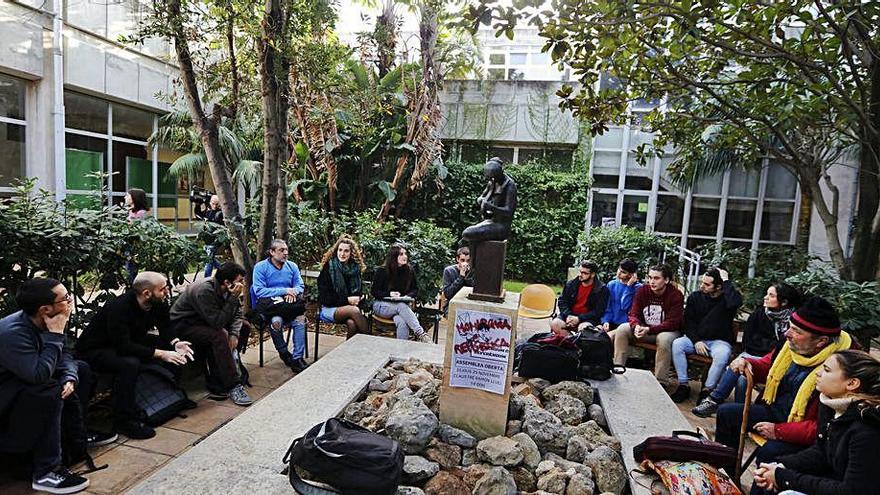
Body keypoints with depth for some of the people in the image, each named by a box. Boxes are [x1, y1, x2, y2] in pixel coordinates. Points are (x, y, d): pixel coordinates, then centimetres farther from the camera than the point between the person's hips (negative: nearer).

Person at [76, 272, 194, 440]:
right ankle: (124, 421, -24)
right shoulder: (119, 308, -33)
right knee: (129, 363, -37)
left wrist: (175, 343, -20)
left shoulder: (158, 303, -12)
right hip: (95, 350, -7)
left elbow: (165, 326, 1)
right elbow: (123, 347, -36)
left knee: (175, 350, -4)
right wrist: (160, 354, -36)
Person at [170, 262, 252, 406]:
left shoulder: (227, 290, -7)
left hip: (205, 321, 9)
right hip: (183, 325, -9)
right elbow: (217, 323, -36)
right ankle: (232, 386, -25)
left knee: (244, 326, -3)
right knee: (220, 335, -34)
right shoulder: (204, 291, -32)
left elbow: (237, 314, -2)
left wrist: (234, 334, -19)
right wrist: (233, 298, -38)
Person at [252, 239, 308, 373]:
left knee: (300, 318, -28)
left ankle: (297, 358, -23)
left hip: (289, 303, 3)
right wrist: (284, 291, -17)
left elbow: (300, 286, 9)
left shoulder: (292, 266, 13)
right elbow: (259, 291, -11)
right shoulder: (260, 267, -1)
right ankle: (285, 355, -13)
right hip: (269, 304, -3)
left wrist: (293, 292, -16)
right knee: (276, 320, -34)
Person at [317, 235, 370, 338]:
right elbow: (324, 297, -8)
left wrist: (359, 297, -7)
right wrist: (347, 300, -14)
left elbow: (360, 290, 18)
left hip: (352, 306, 3)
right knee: (354, 310, -34)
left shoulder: (355, 268, 8)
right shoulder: (328, 268, -5)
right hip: (330, 308, -3)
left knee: (351, 323, -35)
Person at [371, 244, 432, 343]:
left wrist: (408, 296, -10)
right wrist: (390, 294, -20)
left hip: (403, 304, 3)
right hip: (382, 305, -2)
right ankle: (420, 333, -45)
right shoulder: (382, 271, -5)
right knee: (401, 306, -37)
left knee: (402, 322, -35)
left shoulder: (409, 271, 3)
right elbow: (375, 292, -2)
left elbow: (415, 289, 12)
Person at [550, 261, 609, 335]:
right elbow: (562, 301, 9)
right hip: (570, 315, 4)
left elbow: (598, 311, -10)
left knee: (583, 328, -37)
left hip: (588, 319, -4)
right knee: (554, 324, -24)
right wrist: (568, 315, -11)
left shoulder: (602, 289, -5)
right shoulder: (571, 284, 7)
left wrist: (579, 318, -19)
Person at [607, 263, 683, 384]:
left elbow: (672, 323, -20)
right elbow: (633, 314, -4)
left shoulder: (676, 295, -15)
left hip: (667, 330, -4)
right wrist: (636, 326, -28)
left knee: (664, 339, -37)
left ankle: (660, 382, -27)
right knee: (622, 329, -18)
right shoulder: (642, 290, -4)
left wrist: (649, 329, -31)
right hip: (644, 328, 4)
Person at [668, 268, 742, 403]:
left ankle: (707, 389, -18)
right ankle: (683, 386, -16)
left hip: (719, 341, -3)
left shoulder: (726, 298, -6)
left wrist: (726, 281, -22)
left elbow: (736, 302, -33)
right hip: (696, 338, 3)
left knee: (722, 355, -35)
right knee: (677, 344, -25)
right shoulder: (695, 297, 3)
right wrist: (696, 341, -11)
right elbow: (688, 322, 2)